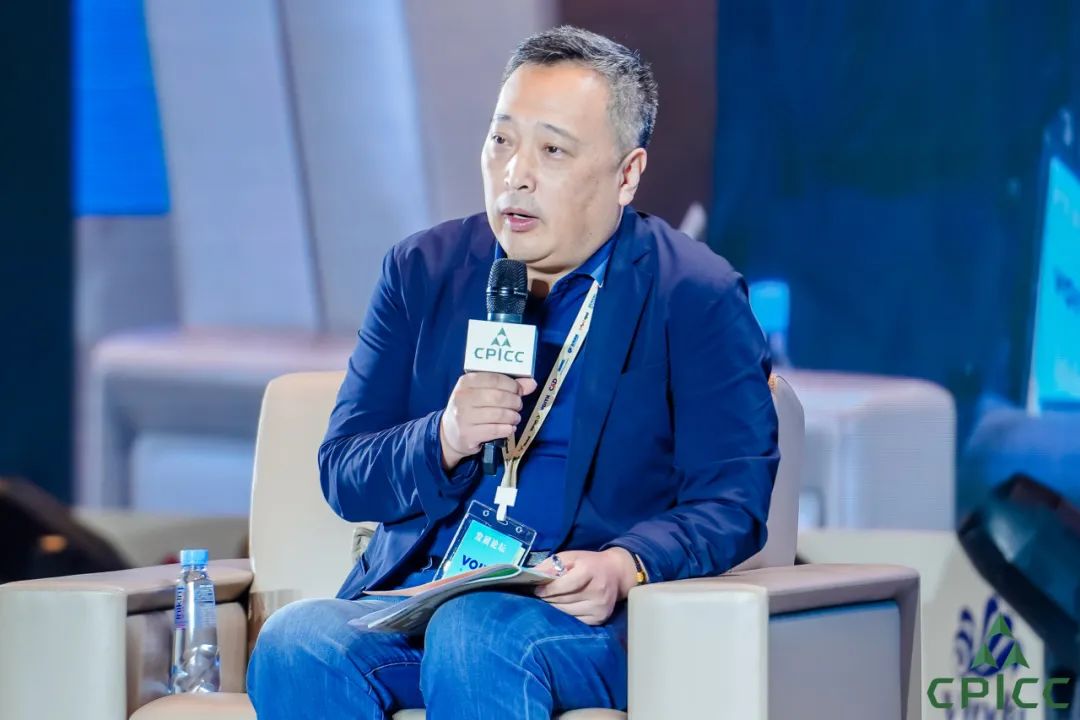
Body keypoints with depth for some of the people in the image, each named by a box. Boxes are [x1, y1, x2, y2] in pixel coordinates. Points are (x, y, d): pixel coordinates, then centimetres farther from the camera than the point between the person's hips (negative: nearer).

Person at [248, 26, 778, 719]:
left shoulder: (695, 296, 3)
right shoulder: (425, 270, 14)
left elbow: (731, 502, -2)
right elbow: (342, 476, 12)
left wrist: (624, 567, -23)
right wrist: (445, 438, -11)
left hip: (583, 619, -4)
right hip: (409, 601, 4)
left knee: (472, 635, -38)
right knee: (293, 643, -30)